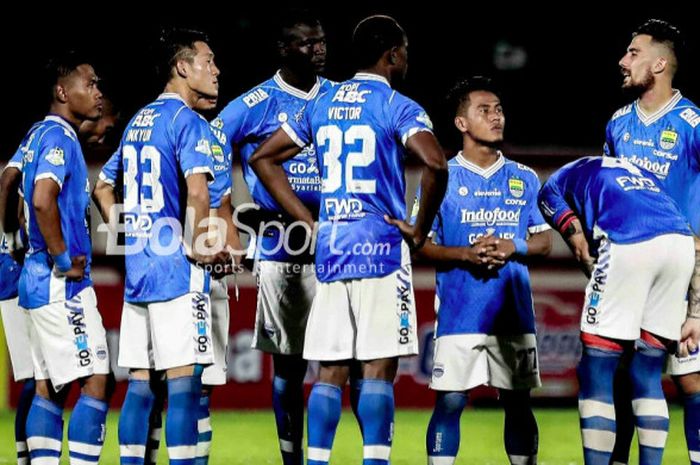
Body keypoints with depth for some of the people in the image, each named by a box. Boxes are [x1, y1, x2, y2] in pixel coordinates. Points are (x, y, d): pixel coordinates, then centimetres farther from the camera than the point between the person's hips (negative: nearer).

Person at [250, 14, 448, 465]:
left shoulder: (322, 105, 13)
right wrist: (420, 230, -10)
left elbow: (264, 159, 19)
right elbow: (436, 164, -22)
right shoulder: (397, 107, -5)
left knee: (331, 371, 7)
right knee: (379, 367, -5)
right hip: (381, 247, -5)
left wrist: (309, 221, 16)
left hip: (330, 248, 5)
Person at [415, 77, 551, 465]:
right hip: (459, 313, -3)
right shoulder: (442, 179, 2)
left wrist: (511, 248, -11)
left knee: (517, 403, 7)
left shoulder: (524, 179, 10)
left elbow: (545, 241, 9)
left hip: (514, 312, 3)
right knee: (449, 402, -5)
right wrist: (466, 254, -16)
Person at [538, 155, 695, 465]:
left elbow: (583, 251, 22)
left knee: (595, 378, 5)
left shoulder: (556, 186, 27)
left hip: (628, 246, -5)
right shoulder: (638, 171, 37)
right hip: (681, 242, 5)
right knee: (647, 377, 15)